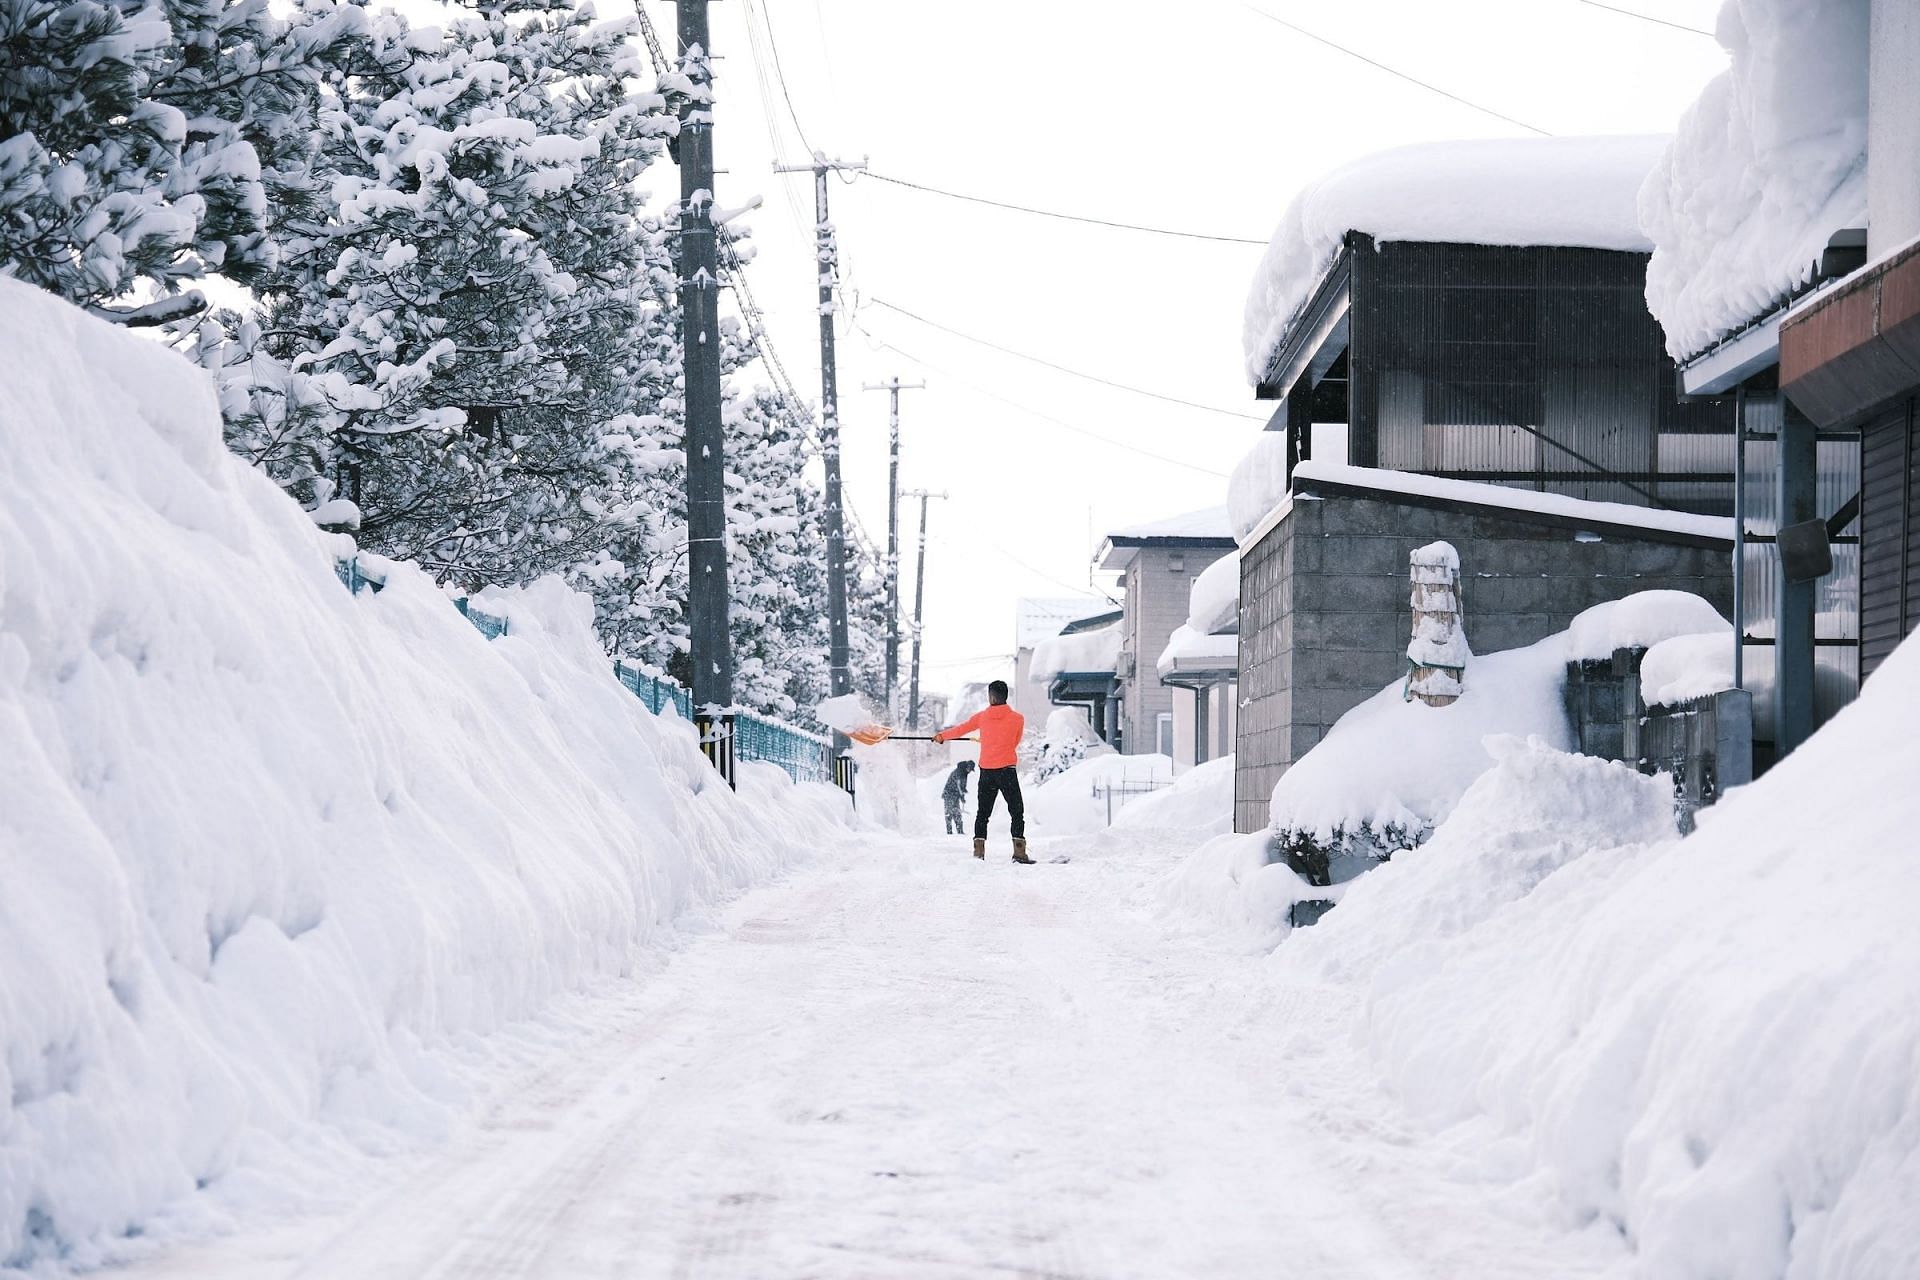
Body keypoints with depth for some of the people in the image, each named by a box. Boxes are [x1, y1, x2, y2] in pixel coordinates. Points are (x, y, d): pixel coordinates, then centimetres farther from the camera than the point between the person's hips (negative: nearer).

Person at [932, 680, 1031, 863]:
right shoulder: (1017, 719, -4)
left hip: (986, 771, 3)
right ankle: (1019, 852, -10)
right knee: (1017, 812, 1)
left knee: (982, 813, 14)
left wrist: (942, 736, 33)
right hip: (1007, 770, -3)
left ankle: (978, 851, 9)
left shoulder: (981, 717, 2)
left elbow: (960, 729, 16)